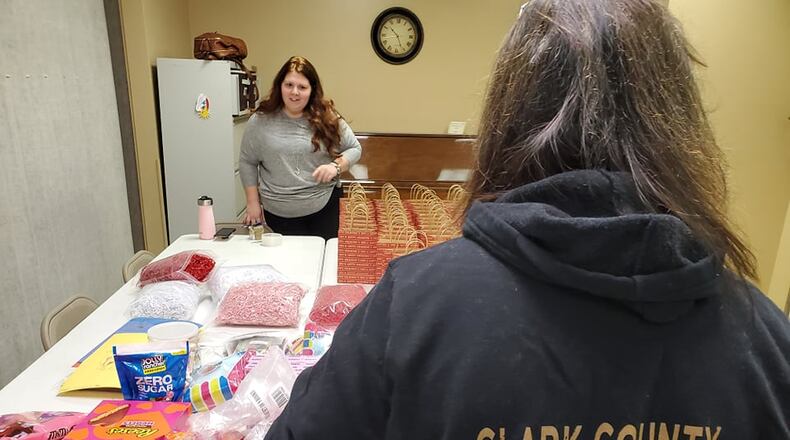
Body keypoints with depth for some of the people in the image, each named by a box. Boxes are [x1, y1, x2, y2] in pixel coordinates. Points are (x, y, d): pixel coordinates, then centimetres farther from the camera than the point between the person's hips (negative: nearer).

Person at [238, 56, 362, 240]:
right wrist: (253, 203, 3)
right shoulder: (261, 121, -3)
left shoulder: (327, 118, -4)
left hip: (324, 207, 1)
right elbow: (247, 162, 5)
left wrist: (336, 166, -14)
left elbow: (355, 149, 5)